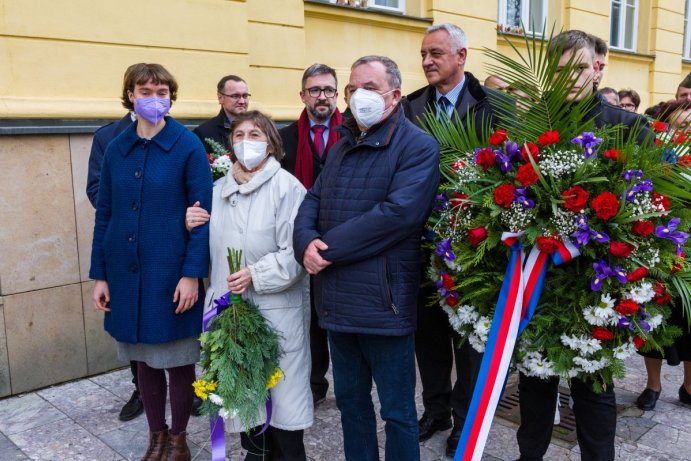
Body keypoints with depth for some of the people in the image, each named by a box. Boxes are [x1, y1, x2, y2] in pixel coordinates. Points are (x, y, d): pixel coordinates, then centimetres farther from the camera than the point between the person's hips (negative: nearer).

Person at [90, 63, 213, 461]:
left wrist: (192, 273, -15)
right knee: (144, 359, 15)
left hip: (171, 273, -4)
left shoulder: (188, 146, -6)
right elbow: (104, 215, 8)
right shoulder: (115, 149, 6)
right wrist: (100, 275, 5)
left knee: (178, 360, 7)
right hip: (126, 274, 4)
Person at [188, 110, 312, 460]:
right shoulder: (218, 189, 12)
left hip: (276, 309, -5)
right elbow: (212, 248, 19)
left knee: (281, 389, 3)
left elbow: (295, 252, -16)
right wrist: (192, 227, 0)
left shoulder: (287, 187, -9)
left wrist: (255, 275, -20)